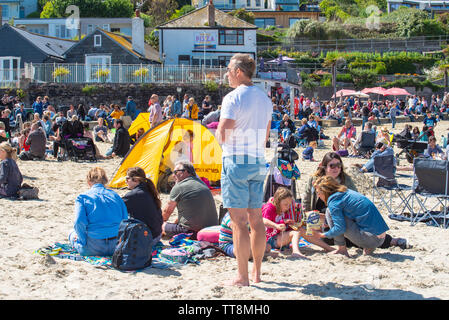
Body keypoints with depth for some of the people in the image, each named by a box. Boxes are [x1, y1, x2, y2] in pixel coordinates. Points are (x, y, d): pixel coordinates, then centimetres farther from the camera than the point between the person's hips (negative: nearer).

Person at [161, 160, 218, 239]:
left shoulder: (178, 188, -8)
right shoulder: (202, 184, 15)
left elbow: (167, 211, 6)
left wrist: (163, 221, 25)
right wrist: (176, 222, 32)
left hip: (193, 232, -8)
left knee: (163, 226, 3)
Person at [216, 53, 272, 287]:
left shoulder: (232, 98, -11)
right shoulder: (265, 99, 13)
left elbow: (222, 135, -16)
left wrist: (218, 130, 5)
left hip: (236, 162, -7)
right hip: (258, 163, 8)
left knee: (239, 221, -4)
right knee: (256, 219, 11)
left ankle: (242, 276, -1)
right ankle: (257, 272, 19)